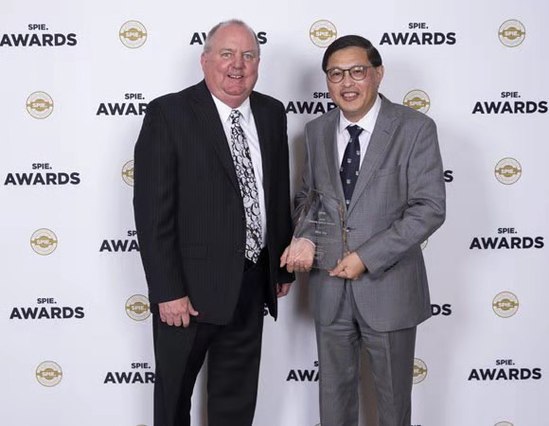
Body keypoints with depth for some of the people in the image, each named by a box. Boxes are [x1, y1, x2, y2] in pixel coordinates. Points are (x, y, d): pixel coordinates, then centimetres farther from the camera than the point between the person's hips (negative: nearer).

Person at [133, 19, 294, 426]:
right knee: (174, 393, 16)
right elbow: (152, 209, -15)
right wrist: (168, 291, -18)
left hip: (252, 284, 5)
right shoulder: (169, 114, -11)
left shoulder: (272, 113, 6)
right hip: (190, 286, -5)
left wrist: (284, 267, 12)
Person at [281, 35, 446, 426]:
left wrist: (366, 257, -19)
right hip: (330, 286, 4)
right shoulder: (316, 131, 5)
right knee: (334, 391, 17)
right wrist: (306, 237, -7)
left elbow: (429, 209, -14)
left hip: (388, 286, -4)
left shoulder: (415, 128, -10)